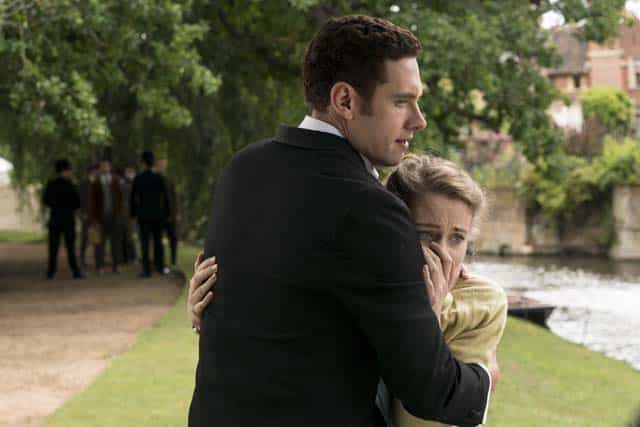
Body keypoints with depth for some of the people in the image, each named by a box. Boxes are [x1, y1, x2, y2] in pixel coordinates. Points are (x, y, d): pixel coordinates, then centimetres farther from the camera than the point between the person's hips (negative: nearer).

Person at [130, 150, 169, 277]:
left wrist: (133, 213, 6)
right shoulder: (159, 178, -2)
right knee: (158, 241, 11)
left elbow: (133, 198, -3)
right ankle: (160, 267, 13)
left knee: (144, 243, 0)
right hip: (157, 214, 2)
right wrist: (166, 213, 7)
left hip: (143, 214, -2)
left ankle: (146, 270, -3)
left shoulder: (138, 179, -6)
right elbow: (165, 197, -1)